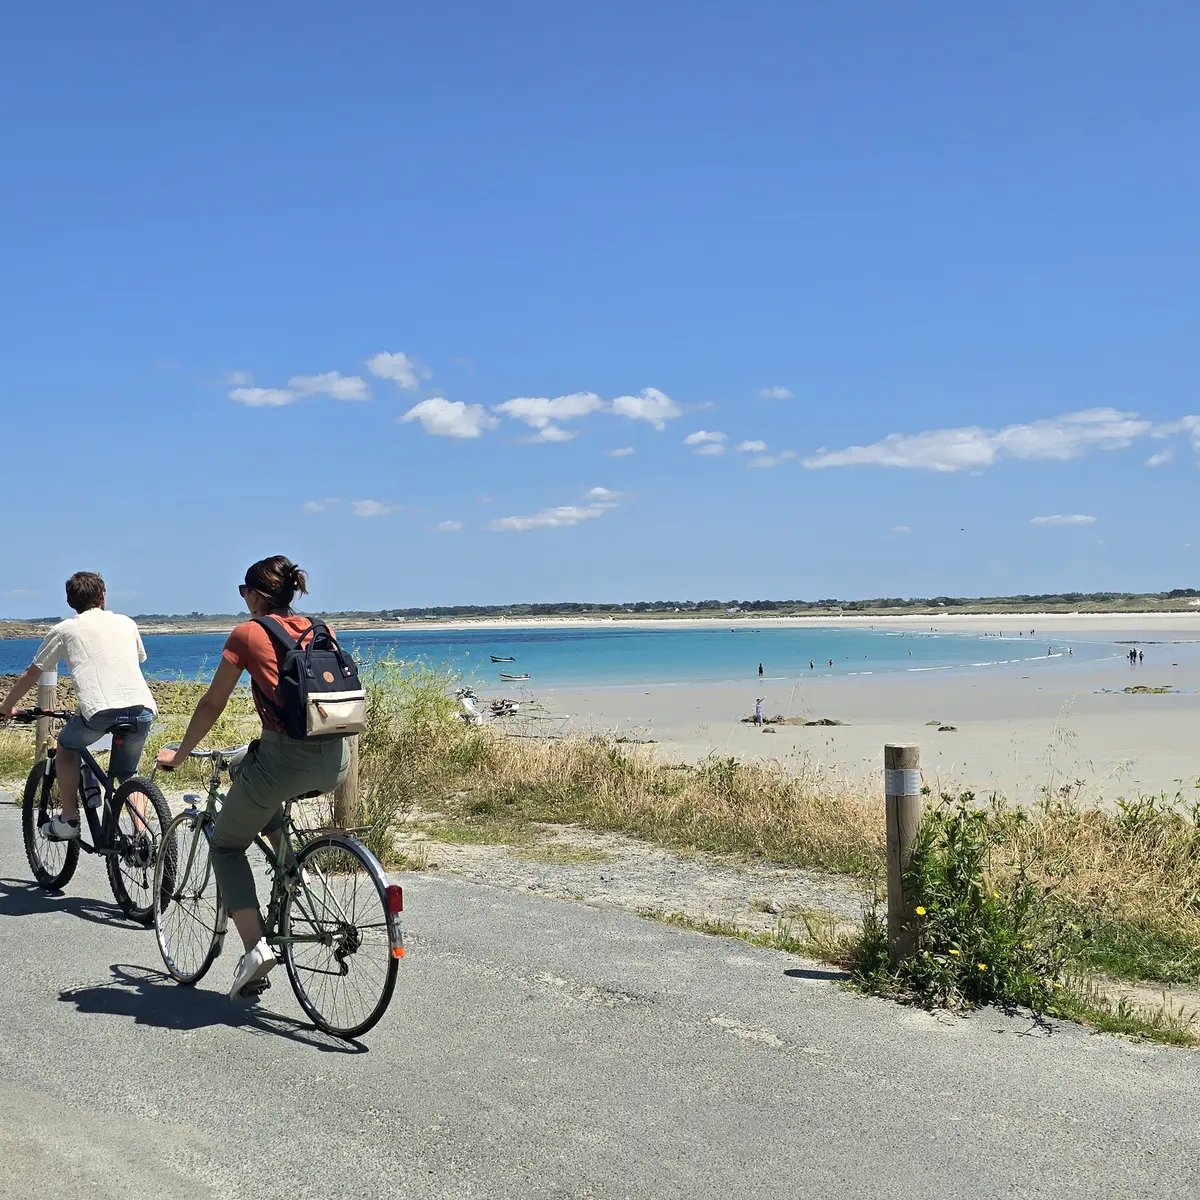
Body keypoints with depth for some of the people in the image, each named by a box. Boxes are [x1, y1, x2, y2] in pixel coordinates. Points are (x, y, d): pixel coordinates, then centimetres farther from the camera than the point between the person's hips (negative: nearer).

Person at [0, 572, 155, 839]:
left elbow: (31, 674, 25)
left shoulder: (64, 629, 17)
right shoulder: (126, 623, 24)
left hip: (99, 709, -3)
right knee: (128, 776, 23)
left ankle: (68, 819, 22)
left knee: (67, 749, 28)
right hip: (142, 708, 3)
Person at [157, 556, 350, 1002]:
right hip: (336, 762, 6)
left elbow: (212, 705, 7)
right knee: (267, 798, 38)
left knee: (227, 845, 16)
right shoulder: (319, 631, 15)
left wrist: (179, 755, 21)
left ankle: (255, 948, 1)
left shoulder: (247, 634, 2)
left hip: (285, 757, -5)